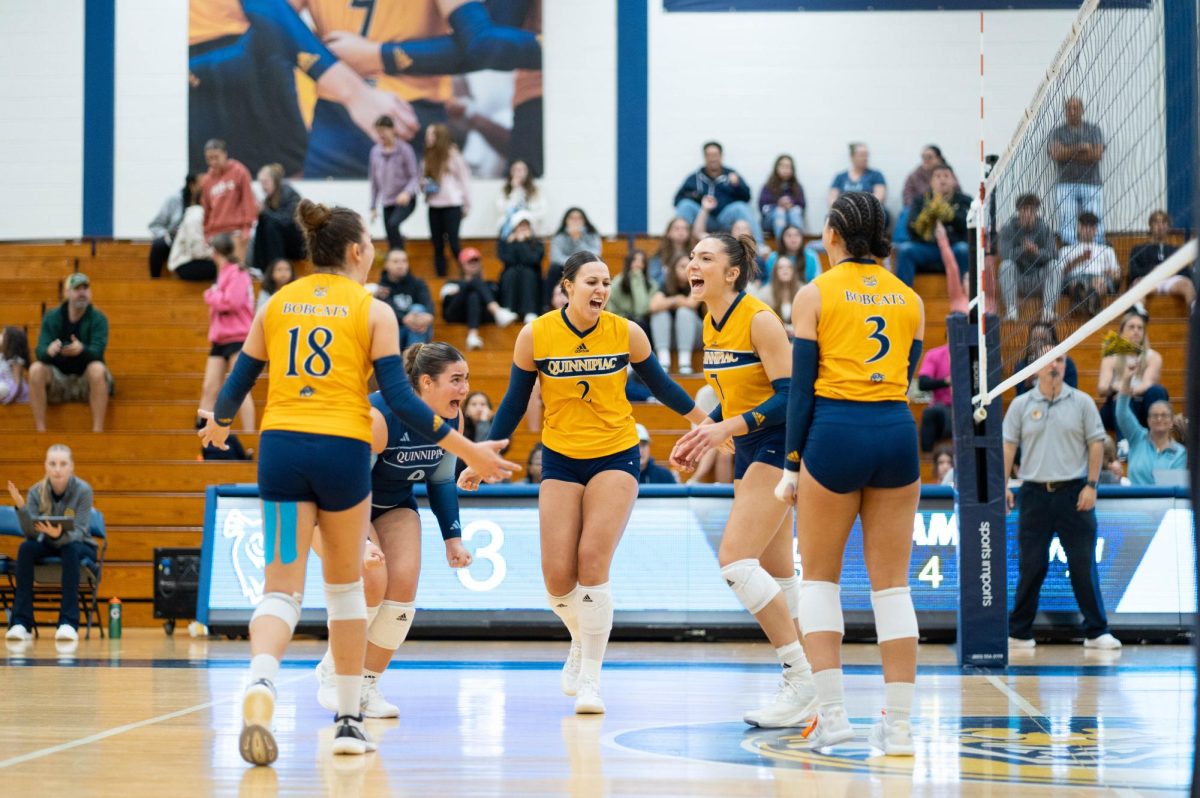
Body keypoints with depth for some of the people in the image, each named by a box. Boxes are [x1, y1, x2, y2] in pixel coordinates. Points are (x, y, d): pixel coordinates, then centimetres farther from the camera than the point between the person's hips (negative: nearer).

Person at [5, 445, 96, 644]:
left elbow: (79, 532, -24)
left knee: (70, 550, -37)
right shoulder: (36, 492, -11)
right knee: (25, 548, -29)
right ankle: (21, 623, -32)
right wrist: (21, 508, -36)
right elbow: (31, 533, -20)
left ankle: (69, 622, -40)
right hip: (48, 546, 3)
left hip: (80, 546, -3)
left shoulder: (83, 490, -18)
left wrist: (59, 535, -46)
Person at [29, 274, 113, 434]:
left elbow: (97, 351, -19)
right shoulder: (51, 318, 0)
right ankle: (40, 430, -25)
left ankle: (98, 430, -33)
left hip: (88, 381, -2)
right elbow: (40, 351, -12)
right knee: (36, 369, -27)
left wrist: (82, 350, -43)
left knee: (97, 368, -34)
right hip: (58, 381, 2)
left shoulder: (98, 319, -4)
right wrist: (48, 350, -38)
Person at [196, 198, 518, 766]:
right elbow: (400, 400, -4)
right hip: (342, 451, -2)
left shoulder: (275, 305, 12)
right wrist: (469, 452, 0)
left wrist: (217, 427, 36)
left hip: (280, 445, 2)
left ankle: (260, 683, -31)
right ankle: (349, 720, 19)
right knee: (345, 585, 16)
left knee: (282, 587, -1)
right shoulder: (374, 311, 2)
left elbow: (237, 383, 14)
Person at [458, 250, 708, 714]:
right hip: (560, 460, 1)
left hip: (616, 455, -1)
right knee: (557, 576, -5)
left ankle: (590, 677, -5)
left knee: (592, 561, -17)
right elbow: (514, 402, 3)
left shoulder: (627, 333, -7)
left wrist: (708, 425, 15)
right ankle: (581, 641, 29)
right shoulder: (535, 336, -8)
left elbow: (659, 384, 9)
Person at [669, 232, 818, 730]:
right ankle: (806, 692, 16)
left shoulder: (759, 319, -16)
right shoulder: (713, 324, 9)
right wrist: (704, 432, 7)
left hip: (776, 446, -9)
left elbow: (789, 395, -20)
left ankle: (802, 683, -12)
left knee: (735, 559, -18)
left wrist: (728, 426, -27)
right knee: (774, 572, 10)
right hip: (748, 452, 9)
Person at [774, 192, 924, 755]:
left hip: (834, 433, -3)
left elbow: (802, 385, -2)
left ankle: (831, 713, 1)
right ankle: (899, 725, 2)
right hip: (897, 432, 3)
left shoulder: (815, 295, 2)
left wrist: (791, 463, 1)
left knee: (819, 577, 10)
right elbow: (905, 377, 15)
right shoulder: (910, 299, 13)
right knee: (891, 584, 5)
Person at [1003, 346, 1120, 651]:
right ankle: (1019, 633, 10)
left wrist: (1091, 485, -4)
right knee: (1031, 567, 2)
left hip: (1074, 492, 0)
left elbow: (1096, 444, 4)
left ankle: (1096, 631, 7)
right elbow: (1008, 445, 5)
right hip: (1034, 492, 1)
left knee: (1083, 565, 0)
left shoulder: (1082, 402, 4)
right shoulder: (1020, 405, 6)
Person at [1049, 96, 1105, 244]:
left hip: (1091, 183, 0)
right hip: (1066, 184, 0)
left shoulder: (1094, 130, 11)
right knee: (1067, 225, -10)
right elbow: (1057, 154, -8)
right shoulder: (1057, 132, 10)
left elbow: (1097, 154, -5)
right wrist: (1079, 148, -12)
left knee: (1095, 225, -9)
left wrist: (1069, 154, -5)